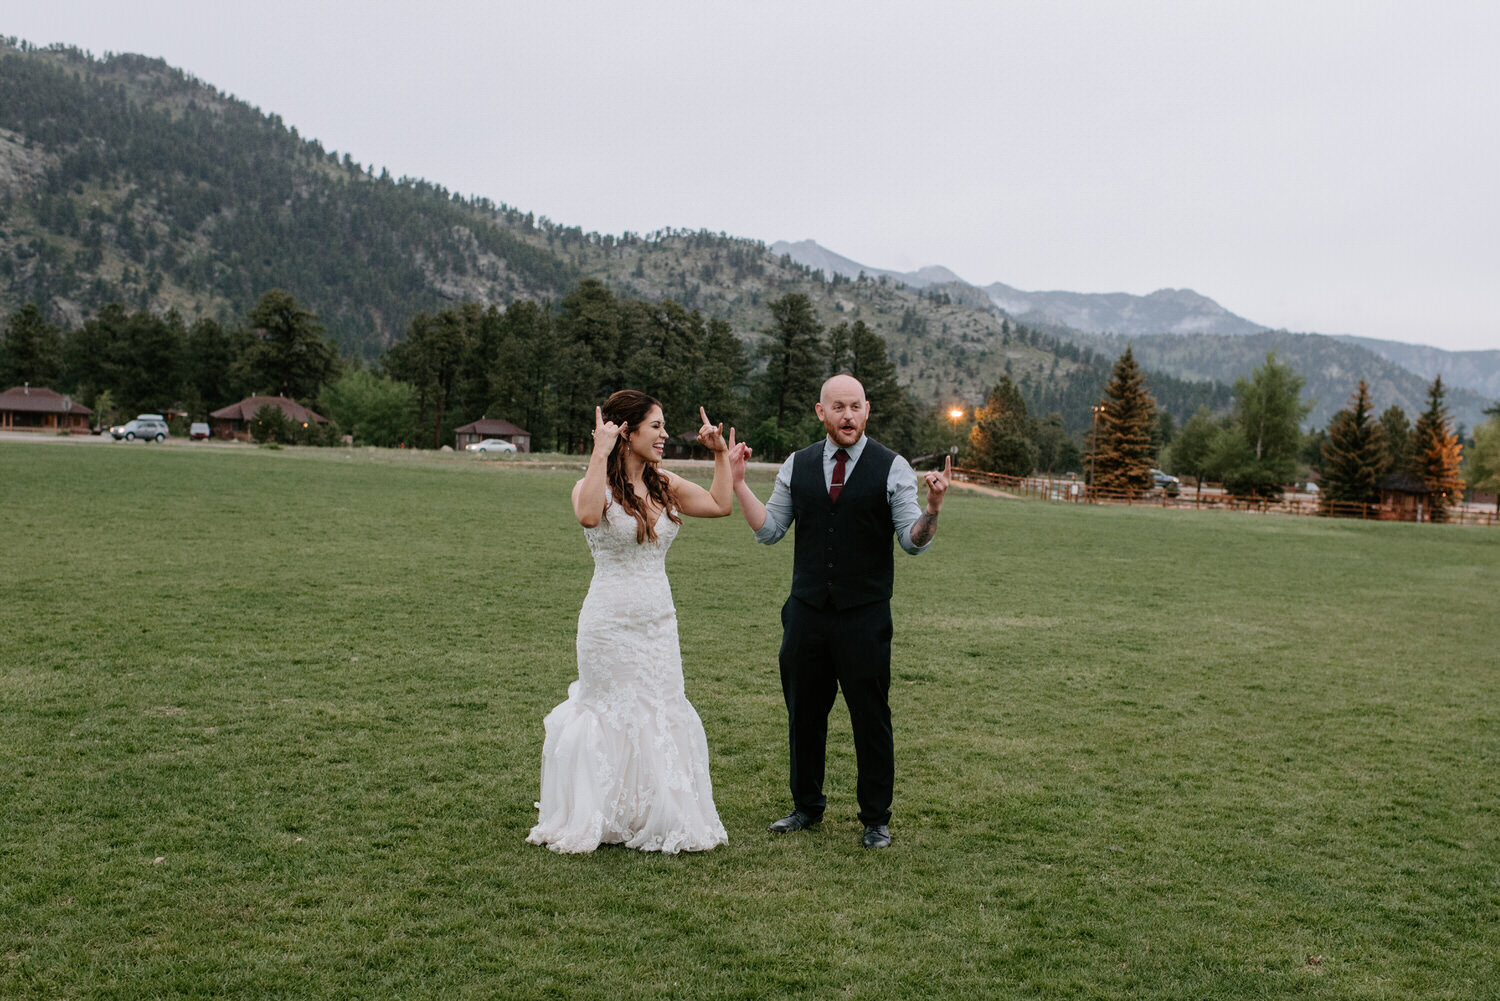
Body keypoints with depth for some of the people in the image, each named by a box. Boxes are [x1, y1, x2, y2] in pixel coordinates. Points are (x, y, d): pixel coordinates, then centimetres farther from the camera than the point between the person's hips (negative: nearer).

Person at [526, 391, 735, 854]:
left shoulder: (665, 486, 7)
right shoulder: (596, 485, -10)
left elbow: (721, 504, 8)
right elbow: (588, 515, -34)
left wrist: (720, 452, 6)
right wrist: (599, 454, -29)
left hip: (658, 622, 6)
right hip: (611, 621, -5)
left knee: (660, 712, 9)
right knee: (611, 712, 5)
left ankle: (657, 819, 23)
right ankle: (597, 819, 21)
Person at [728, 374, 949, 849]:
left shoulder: (892, 468, -3)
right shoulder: (797, 466, 7)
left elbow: (914, 542, -7)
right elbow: (770, 530, 8)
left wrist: (932, 508, -26)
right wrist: (738, 484, -1)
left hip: (865, 615, -3)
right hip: (806, 612, 3)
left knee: (871, 717, 3)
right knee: (804, 713, 13)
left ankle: (876, 818, 19)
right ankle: (807, 805, 31)